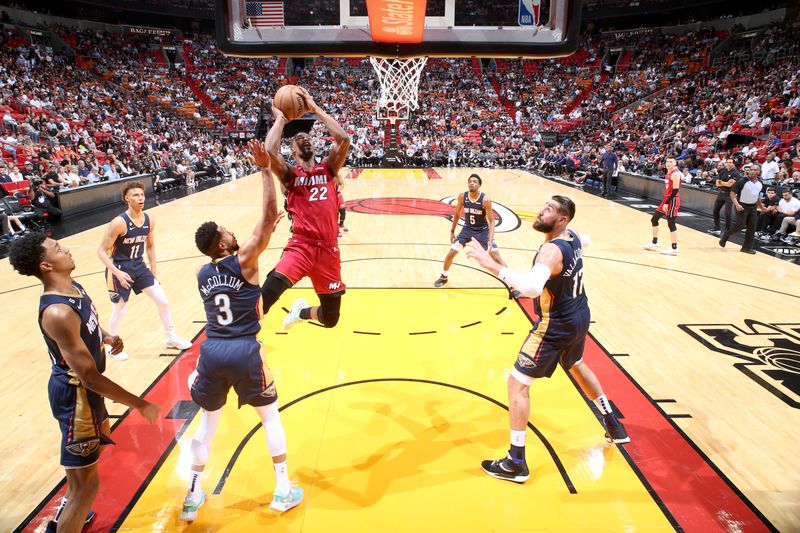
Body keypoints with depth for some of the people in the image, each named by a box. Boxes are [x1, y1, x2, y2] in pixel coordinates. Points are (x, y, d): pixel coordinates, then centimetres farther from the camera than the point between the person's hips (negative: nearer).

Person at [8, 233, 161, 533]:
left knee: (101, 439, 34)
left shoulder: (73, 287, -3)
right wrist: (140, 404, -25)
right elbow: (90, 376, -32)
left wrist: (107, 338, -3)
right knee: (86, 484, -1)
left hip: (85, 389, 11)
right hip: (75, 395, -11)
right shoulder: (57, 313, -32)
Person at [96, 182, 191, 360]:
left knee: (163, 301, 5)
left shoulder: (149, 220, -5)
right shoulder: (119, 223, -23)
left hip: (139, 267, 6)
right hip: (120, 270, -5)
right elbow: (101, 251, -19)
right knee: (119, 311, 7)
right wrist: (117, 273, -27)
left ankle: (171, 338, 23)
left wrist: (153, 270, 13)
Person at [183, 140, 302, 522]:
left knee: (208, 420, 23)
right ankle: (283, 490, 22)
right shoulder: (244, 261, -11)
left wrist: (268, 232, 20)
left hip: (211, 351, 5)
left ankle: (193, 494, 32)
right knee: (270, 415, 15)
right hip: (244, 351, -4)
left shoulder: (201, 273, 7)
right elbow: (268, 216, -14)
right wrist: (265, 170, -12)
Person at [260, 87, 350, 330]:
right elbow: (270, 151, -16)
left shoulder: (328, 167, 12)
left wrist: (315, 109, 1)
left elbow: (344, 139, -5)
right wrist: (280, 118, -1)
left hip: (328, 249, 3)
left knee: (331, 319, 15)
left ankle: (302, 311, 47)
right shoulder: (289, 173, 5)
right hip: (300, 246, -3)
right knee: (266, 295, -29)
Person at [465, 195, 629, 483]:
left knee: (517, 383, -3)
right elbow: (585, 242, 28)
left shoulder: (551, 250, -28)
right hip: (579, 318, 10)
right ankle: (614, 426, 50)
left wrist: (493, 266, -50)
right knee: (577, 366, 34)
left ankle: (516, 463, 4)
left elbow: (532, 287, -47)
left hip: (556, 327, -9)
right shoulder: (572, 237, 0)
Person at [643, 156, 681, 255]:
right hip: (666, 199, 10)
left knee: (671, 224, -7)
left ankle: (674, 249, -1)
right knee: (654, 219, 14)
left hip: (672, 200, -10)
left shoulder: (675, 174, -16)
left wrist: (667, 203, -23)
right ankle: (654, 244, 24)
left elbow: (675, 190, -22)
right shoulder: (669, 173, 13)